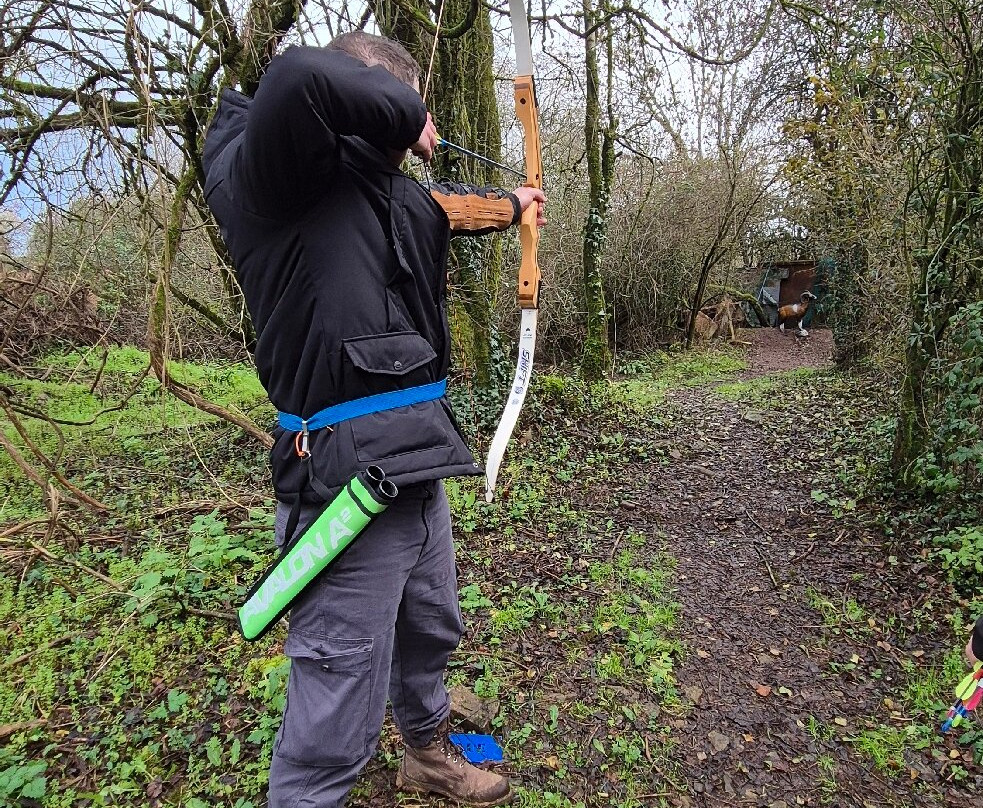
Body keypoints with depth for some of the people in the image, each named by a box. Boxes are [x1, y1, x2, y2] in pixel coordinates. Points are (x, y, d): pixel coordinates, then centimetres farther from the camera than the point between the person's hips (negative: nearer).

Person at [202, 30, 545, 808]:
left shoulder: (398, 198, 12)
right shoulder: (267, 175, -12)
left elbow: (460, 204, 33)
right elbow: (299, 81, -32)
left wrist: (514, 203, 50)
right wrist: (402, 106, -13)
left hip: (417, 469, 10)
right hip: (344, 477, -9)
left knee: (432, 632, 29)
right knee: (335, 724, 1)